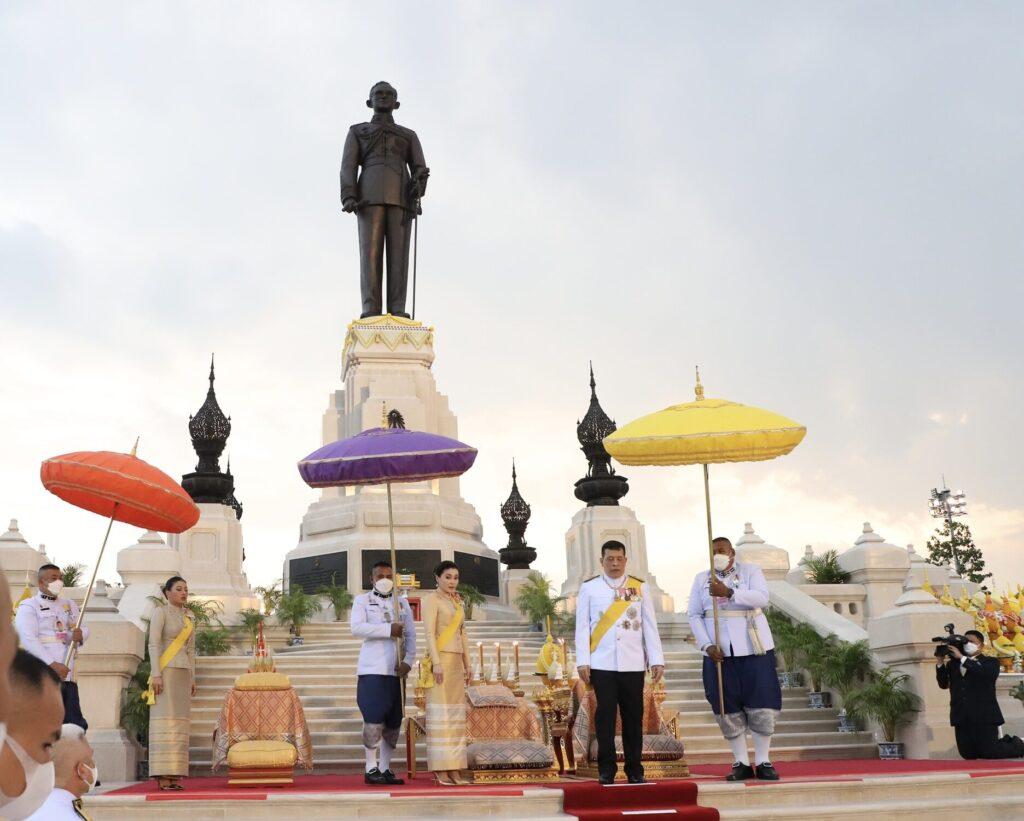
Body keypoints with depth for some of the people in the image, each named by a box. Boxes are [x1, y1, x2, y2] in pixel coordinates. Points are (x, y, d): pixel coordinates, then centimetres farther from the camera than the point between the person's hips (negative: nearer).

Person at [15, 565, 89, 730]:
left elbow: (84, 630, 21)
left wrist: (80, 635, -6)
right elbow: (28, 640, -12)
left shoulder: (69, 605, 22)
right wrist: (53, 664, -21)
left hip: (67, 675, 6)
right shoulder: (29, 607, 0)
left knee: (76, 726, 2)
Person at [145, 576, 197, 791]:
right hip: (166, 670, -7)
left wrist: (193, 678, 16)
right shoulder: (161, 611, -2)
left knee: (180, 722, 2)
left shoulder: (188, 616, 17)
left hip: (184, 673, 7)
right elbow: (153, 644, -9)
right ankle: (163, 775, -12)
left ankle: (174, 775, 3)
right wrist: (156, 674, -17)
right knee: (165, 720, -10)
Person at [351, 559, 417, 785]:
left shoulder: (402, 603, 17)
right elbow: (357, 627, -12)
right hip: (372, 670, -4)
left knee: (393, 723, 5)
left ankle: (385, 768, 14)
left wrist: (408, 661, -5)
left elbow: (411, 635, 11)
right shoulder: (362, 600, 6)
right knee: (374, 720, -10)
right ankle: (371, 769, 0)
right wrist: (389, 629, -17)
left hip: (396, 671, 4)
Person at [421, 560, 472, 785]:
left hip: (457, 662, 7)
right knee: (440, 713, -7)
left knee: (456, 715, 5)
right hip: (441, 659, -7)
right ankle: (441, 771, -6)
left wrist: (468, 665, 17)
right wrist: (437, 663, -20)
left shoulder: (458, 602, 19)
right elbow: (429, 633, -12)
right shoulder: (432, 599, -3)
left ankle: (454, 770, 7)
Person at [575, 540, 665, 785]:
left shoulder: (639, 587, 9)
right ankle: (606, 769, 7)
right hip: (602, 664, -1)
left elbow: (650, 626, 7)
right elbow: (582, 626, 3)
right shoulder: (589, 588, 5)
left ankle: (634, 770, 12)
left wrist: (657, 660, 0)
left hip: (633, 664, 1)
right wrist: (582, 662, -4)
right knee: (605, 716, -2)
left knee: (633, 717, 4)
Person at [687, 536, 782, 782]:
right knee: (728, 708, 1)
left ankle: (763, 762, 6)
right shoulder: (701, 579, 10)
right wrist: (707, 645, -8)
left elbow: (762, 598, -14)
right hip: (719, 652, 2)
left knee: (762, 705, -3)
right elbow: (694, 615, 5)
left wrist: (728, 593, -24)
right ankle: (741, 763, 9)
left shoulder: (750, 571, 3)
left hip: (754, 650, -2)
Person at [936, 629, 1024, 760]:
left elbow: (984, 672, -20)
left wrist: (961, 657, -19)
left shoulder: (990, 662, 3)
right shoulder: (953, 663, 13)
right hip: (961, 717, 4)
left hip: (984, 715, -4)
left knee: (988, 753, -8)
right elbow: (943, 684, 7)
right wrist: (941, 662, -5)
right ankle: (1005, 742, 28)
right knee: (968, 754, 4)